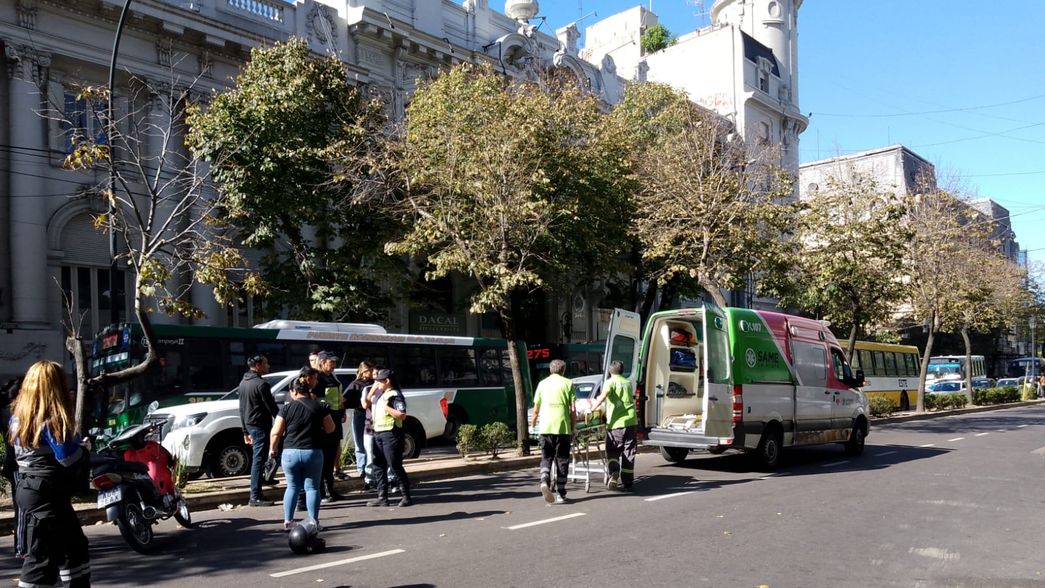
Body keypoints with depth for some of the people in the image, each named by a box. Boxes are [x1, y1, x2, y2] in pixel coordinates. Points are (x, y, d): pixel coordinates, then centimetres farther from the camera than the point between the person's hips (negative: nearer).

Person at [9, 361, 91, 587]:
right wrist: (84, 448, 0)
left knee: (75, 545, 16)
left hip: (29, 489, 9)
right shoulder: (51, 420, -17)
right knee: (43, 557, -2)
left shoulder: (19, 416, 8)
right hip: (47, 494, -9)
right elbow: (69, 458, -20)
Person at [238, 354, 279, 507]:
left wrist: (245, 431, 22)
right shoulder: (261, 384, -16)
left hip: (250, 425, 9)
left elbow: (242, 409, 18)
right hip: (260, 425, -9)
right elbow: (272, 407, -16)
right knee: (258, 460, -5)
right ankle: (255, 497, -2)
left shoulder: (243, 383, 13)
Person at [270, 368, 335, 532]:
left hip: (290, 453, 1)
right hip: (313, 453, 0)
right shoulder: (319, 407, 1)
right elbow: (330, 429, 6)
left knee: (292, 486, 15)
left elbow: (276, 432, -2)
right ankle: (314, 521, 3)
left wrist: (272, 449, 13)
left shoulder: (286, 408, -1)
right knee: (312, 487, 7)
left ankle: (287, 521, 15)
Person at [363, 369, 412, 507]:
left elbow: (402, 415, -20)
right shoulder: (379, 394, 14)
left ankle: (406, 496, 6)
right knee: (378, 467, 10)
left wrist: (386, 407, -19)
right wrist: (372, 390, 12)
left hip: (391, 434, -9)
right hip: (378, 433, 9)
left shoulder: (395, 395, -12)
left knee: (395, 466, -4)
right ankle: (382, 497, 16)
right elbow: (365, 404, 19)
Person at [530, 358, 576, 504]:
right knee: (562, 460, 7)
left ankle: (544, 481, -16)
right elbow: (573, 410, -1)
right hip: (563, 427, -1)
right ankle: (560, 494, 8)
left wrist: (533, 424, 27)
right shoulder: (568, 384, 6)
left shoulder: (542, 384, 11)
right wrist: (573, 427, 10)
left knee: (546, 458, 11)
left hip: (545, 427, 1)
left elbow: (536, 409, 12)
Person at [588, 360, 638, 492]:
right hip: (630, 421, 4)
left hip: (616, 422, -4)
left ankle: (614, 473, -18)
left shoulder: (610, 382, -1)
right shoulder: (628, 382, 17)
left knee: (612, 451, 7)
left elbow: (603, 395, -20)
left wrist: (592, 408, -25)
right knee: (628, 452, 9)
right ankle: (627, 483, 11)